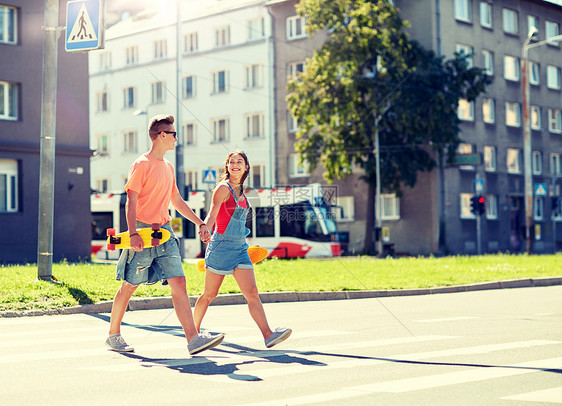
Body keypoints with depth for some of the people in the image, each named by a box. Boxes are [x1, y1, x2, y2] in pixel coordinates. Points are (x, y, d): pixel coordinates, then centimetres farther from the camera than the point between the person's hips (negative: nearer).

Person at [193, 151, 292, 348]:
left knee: (252, 293, -6)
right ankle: (194, 331, 23)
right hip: (221, 246, -6)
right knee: (209, 294, 5)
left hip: (240, 247, 6)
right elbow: (212, 215, -18)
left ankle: (268, 335, -14)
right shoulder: (223, 188, -8)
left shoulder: (240, 192, 14)